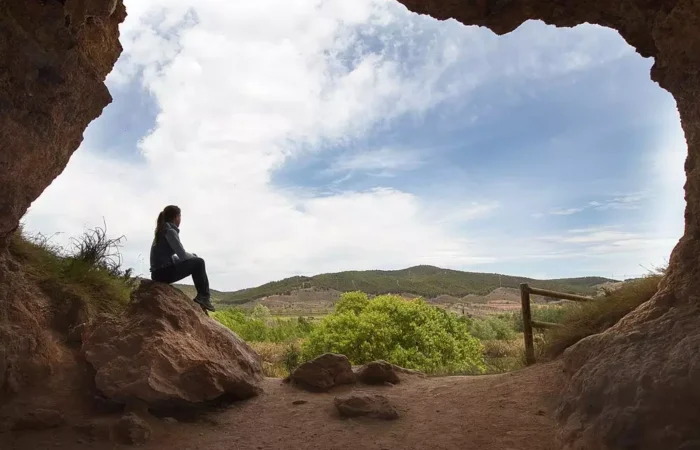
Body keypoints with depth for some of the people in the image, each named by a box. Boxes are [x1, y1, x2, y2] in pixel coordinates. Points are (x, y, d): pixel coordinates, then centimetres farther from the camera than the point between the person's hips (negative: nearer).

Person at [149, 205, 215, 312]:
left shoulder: (162, 231, 17)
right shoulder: (170, 231, -11)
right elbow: (182, 255, -15)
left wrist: (192, 256, 11)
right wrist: (193, 256, 7)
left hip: (159, 272, 9)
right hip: (164, 272, -9)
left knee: (194, 261, 19)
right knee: (198, 262, 0)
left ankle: (202, 295, 17)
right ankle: (204, 296, 3)